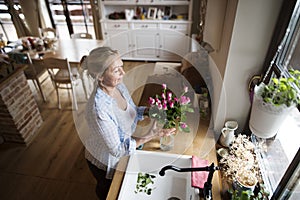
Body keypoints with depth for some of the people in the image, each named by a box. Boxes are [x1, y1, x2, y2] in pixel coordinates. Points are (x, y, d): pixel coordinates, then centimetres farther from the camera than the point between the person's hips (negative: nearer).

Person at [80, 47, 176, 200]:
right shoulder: (98, 109, -40)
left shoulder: (119, 86, -18)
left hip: (123, 150, 6)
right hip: (104, 162, -6)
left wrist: (150, 110, -19)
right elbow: (117, 150, -32)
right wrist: (150, 136, -36)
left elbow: (132, 111, 0)